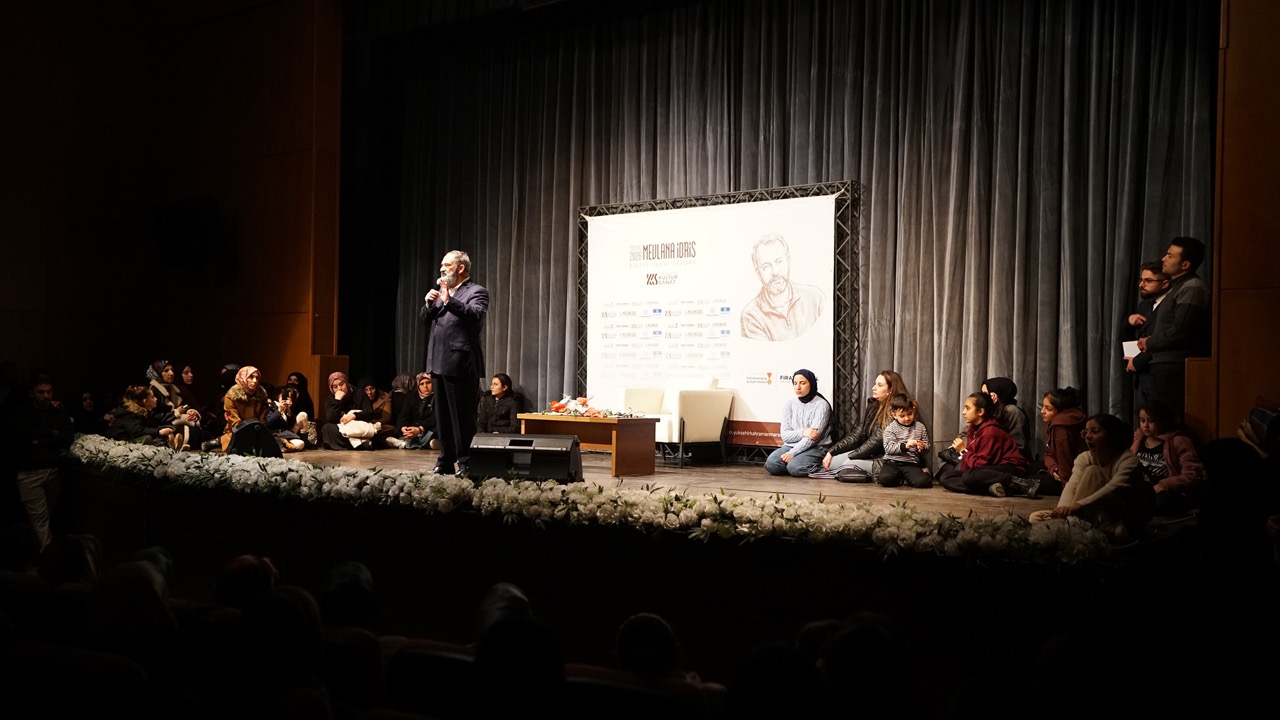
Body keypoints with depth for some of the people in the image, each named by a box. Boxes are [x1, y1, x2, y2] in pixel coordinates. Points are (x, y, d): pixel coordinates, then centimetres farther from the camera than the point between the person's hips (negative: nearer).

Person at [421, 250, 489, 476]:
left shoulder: (476, 292, -4)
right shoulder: (441, 292, 20)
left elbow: (477, 314, -22)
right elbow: (426, 320, 20)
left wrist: (449, 301, -29)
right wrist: (429, 304, 0)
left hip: (460, 365, -8)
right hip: (439, 363, 8)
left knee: (463, 418, -5)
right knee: (442, 417, 14)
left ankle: (466, 464, 1)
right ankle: (445, 462, 23)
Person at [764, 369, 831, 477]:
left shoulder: (821, 405, -5)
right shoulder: (790, 404, 9)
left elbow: (815, 435, -13)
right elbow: (785, 434, 2)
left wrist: (792, 453, -20)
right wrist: (803, 432, -18)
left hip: (815, 448, -4)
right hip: (791, 445, 4)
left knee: (794, 467, -33)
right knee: (771, 464, -26)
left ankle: (817, 468, -3)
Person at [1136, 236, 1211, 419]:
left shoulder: (1192, 288, -11)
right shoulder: (1177, 287, 22)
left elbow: (1180, 332, -19)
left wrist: (1149, 343, -5)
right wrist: (1150, 342, 6)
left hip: (1176, 368, -10)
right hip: (1164, 367, 10)